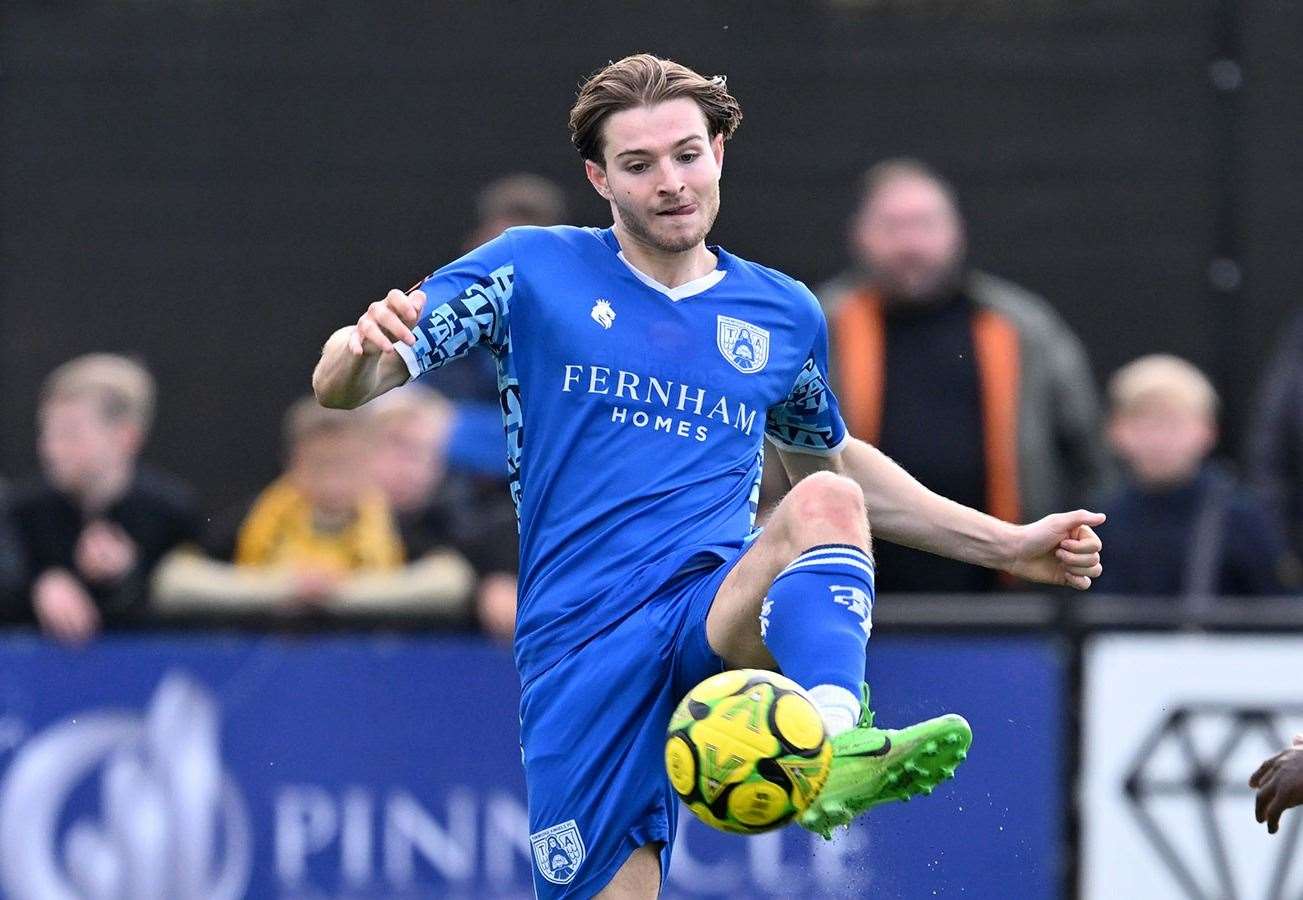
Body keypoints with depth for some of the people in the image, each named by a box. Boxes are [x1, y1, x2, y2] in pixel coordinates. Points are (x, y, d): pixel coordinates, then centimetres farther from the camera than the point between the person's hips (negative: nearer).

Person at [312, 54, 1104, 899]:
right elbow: (340, 385, 1)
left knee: (825, 501, -31)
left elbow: (832, 463, 33)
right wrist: (364, 349, -25)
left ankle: (837, 743, -56)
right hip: (582, 640, -1)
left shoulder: (784, 314, 14)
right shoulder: (531, 270, 5)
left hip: (719, 611, 1)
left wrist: (1007, 544, 27)